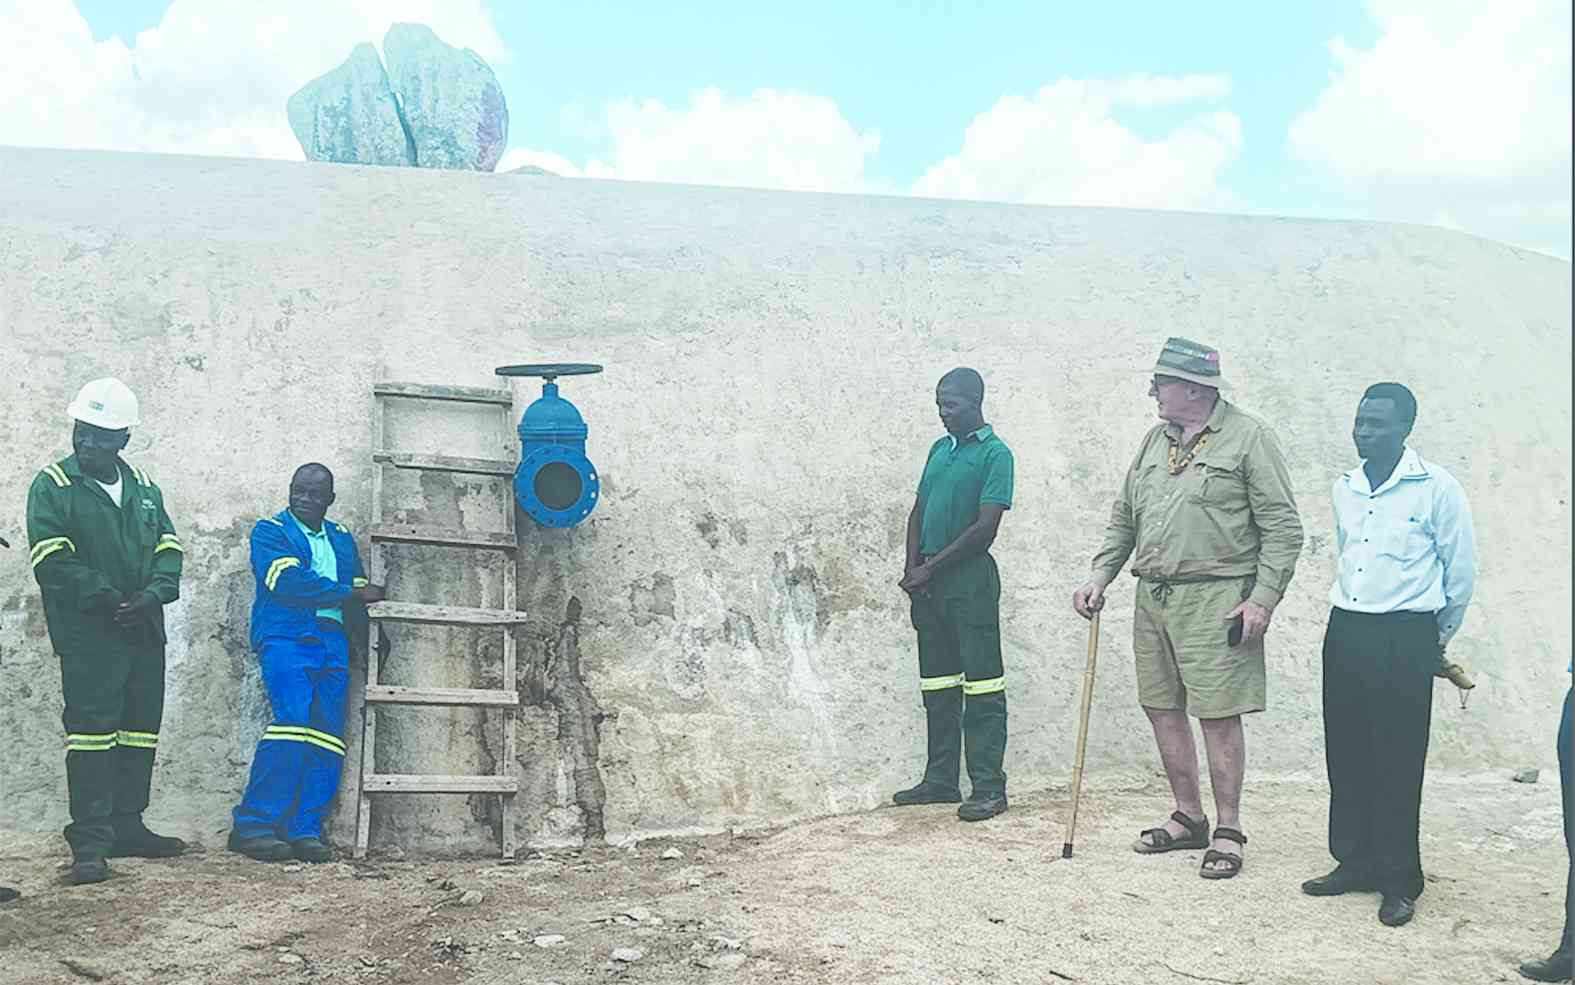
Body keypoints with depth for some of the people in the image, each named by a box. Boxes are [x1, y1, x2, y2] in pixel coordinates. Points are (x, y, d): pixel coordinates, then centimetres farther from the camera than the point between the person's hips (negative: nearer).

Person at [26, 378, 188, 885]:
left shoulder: (143, 488, 14)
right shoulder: (52, 486, -1)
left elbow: (168, 548, 11)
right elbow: (53, 559, -11)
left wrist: (153, 595, -9)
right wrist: (108, 600, -18)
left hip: (144, 631, 6)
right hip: (87, 635, -6)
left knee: (141, 729, 10)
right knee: (92, 729, -9)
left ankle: (127, 827, 20)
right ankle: (90, 844, -7)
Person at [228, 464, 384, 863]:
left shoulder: (341, 539, 25)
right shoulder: (270, 530, 8)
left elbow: (359, 588, 21)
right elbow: (289, 581, -8)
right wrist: (354, 593, -5)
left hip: (332, 642, 5)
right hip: (286, 637, -5)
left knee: (328, 737, -5)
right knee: (295, 721, -22)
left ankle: (304, 830, -3)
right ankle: (253, 825, -17)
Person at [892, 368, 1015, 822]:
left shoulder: (994, 453, -8)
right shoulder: (939, 449, 15)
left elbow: (986, 528, -14)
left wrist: (931, 568, -11)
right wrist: (912, 568, 1)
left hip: (970, 577, -8)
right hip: (928, 581, 8)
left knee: (981, 685, -4)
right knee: (937, 684, 12)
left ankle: (989, 786, 0)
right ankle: (940, 780, 21)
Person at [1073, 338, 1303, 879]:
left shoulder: (1248, 438, -6)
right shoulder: (1157, 439, 15)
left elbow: (1282, 527, -8)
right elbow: (1124, 517, 20)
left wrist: (1263, 599, -14)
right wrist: (1099, 577, 11)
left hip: (1213, 599, -7)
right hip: (1153, 597, 7)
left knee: (1218, 714, -3)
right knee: (1161, 708, 11)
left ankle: (1228, 830, 9)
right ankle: (1189, 817, 26)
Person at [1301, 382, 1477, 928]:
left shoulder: (1436, 488, -8)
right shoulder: (1345, 488, 8)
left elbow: (1461, 569, 1)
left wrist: (1438, 636, 9)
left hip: (1406, 639, -6)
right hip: (1345, 631, 6)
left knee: (1397, 763, -1)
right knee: (1346, 756, 10)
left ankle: (1399, 881, 9)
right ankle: (1354, 862, 22)